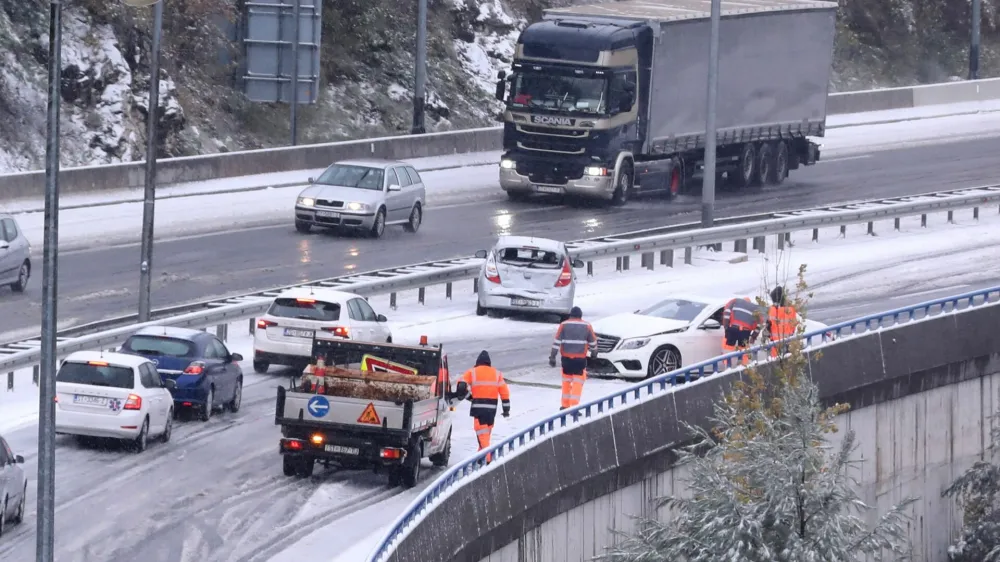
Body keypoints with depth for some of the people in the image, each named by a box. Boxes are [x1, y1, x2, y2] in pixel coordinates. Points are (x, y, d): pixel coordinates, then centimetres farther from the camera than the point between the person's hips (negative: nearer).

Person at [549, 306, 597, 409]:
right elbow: (593, 341, 9)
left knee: (566, 381, 17)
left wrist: (552, 357, -4)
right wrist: (594, 352, 28)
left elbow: (557, 342, -5)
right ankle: (574, 407, -10)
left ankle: (565, 405, 22)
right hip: (580, 358, -1)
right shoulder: (586, 326, 0)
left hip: (566, 358, 1)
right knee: (578, 382, 0)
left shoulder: (564, 325, 0)